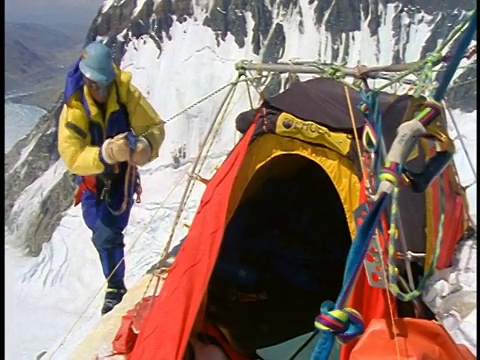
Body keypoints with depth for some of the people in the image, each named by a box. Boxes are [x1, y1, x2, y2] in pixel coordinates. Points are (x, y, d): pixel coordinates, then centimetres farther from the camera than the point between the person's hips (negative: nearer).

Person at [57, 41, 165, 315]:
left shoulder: (127, 94, -22)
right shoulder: (73, 109, -25)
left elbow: (155, 127, -18)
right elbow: (72, 156, -32)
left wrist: (145, 147, -41)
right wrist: (106, 154, -50)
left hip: (122, 173, -1)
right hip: (92, 178, 1)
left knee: (107, 234, -12)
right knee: (102, 231, 9)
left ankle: (116, 288, 13)